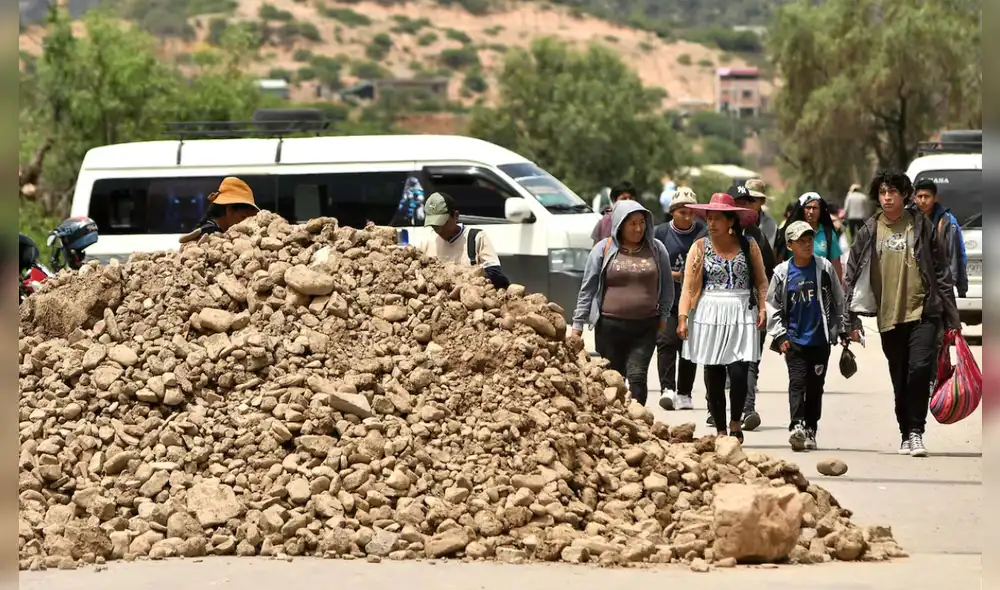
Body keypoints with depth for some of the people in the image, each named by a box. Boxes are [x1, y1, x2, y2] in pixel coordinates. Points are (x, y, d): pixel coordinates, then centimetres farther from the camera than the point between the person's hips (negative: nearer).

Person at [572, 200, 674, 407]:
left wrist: (663, 315, 8)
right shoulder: (604, 249, 1)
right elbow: (587, 289, 4)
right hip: (610, 326, 0)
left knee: (637, 376, -10)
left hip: (646, 326, 0)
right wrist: (578, 324, 2)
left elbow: (667, 286, 15)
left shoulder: (656, 249, 6)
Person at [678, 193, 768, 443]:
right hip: (710, 316, 1)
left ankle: (735, 423, 10)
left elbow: (761, 282, 8)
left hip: (742, 317, -1)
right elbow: (688, 286, 2)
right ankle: (720, 430, 12)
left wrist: (762, 308, -5)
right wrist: (682, 317, -7)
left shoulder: (749, 246, 4)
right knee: (713, 375, 2)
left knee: (738, 373, -11)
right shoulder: (700, 247, 4)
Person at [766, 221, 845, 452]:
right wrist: (780, 336, -1)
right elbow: (772, 306, 6)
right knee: (797, 382, -13)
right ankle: (797, 426, -22)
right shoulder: (783, 273, 1)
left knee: (815, 385, 7)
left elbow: (838, 301, 9)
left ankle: (810, 431, 15)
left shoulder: (824, 268, 2)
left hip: (820, 339, 1)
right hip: (794, 339, -1)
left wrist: (835, 331, 7)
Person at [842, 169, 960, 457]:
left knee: (919, 369, -17)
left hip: (923, 312, -2)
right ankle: (906, 435, 18)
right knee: (900, 380, 7)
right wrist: (851, 320, 4)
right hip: (889, 317, 2)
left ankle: (916, 431, -9)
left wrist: (951, 317, 3)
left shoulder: (921, 226, 3)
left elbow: (942, 271, 5)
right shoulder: (869, 231, 6)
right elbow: (853, 276, 9)